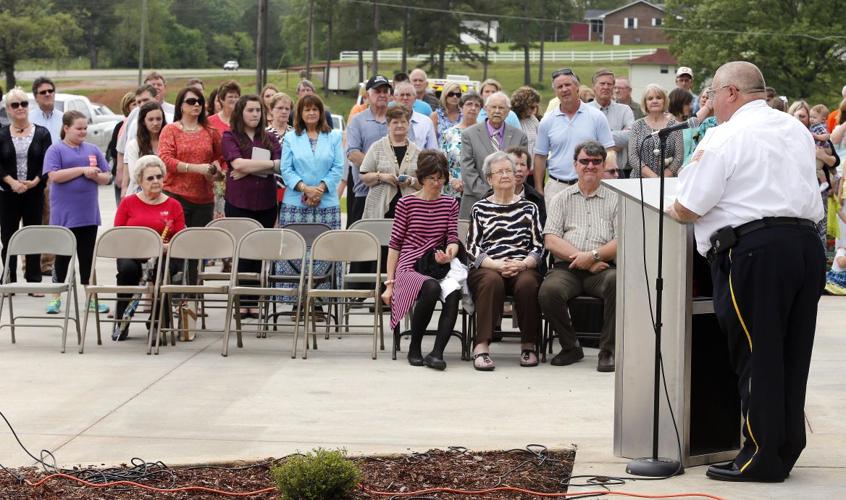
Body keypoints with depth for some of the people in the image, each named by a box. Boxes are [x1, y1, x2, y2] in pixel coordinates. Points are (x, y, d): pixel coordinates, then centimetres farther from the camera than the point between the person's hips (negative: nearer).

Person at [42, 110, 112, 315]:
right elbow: (54, 175, -16)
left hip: (89, 214, 4)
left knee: (88, 256, 8)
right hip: (64, 214, -4)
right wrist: (82, 170, -17)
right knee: (63, 256, 4)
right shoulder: (56, 150, -3)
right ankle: (55, 297, 14)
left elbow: (106, 177, 11)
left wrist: (95, 175, -11)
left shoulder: (93, 150, 10)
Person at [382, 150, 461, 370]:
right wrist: (389, 283, 0)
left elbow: (452, 238, 9)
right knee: (431, 287, -37)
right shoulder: (406, 203, 5)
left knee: (454, 294, -33)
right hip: (409, 268, -3)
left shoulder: (450, 204, 16)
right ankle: (414, 348, -19)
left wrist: (450, 252, -17)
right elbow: (395, 244, 5)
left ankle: (437, 353, -34)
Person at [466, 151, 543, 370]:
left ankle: (529, 345, -23)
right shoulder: (479, 209, 15)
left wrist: (523, 264, -10)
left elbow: (538, 246, 11)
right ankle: (482, 346, -39)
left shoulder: (529, 208, 18)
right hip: (486, 268, -1)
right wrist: (497, 265, -12)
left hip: (522, 268, 1)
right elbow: (473, 248, 6)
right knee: (492, 281, -37)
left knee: (528, 283, -35)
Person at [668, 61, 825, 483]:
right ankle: (786, 450, 19)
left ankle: (762, 457, 4)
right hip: (807, 243, 7)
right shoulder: (798, 131, 17)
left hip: (755, 249, -7)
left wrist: (674, 211, 15)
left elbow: (688, 209, -6)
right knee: (792, 354, 13)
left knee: (755, 357, 0)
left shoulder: (725, 137, -6)